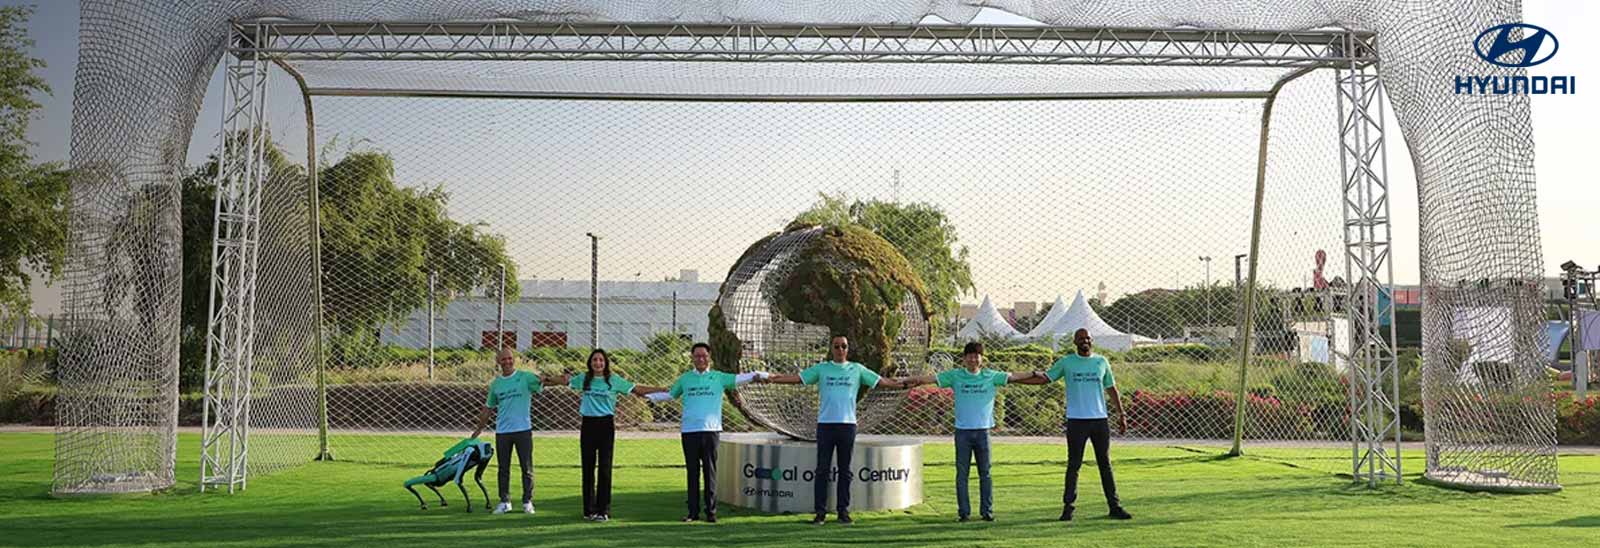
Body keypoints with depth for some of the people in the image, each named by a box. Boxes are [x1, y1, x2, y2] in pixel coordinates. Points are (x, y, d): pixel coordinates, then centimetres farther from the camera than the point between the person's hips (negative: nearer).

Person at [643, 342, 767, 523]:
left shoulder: (719, 377, 5)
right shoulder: (685, 378, 12)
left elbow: (738, 379, -4)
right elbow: (669, 394, 23)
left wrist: (758, 375, -19)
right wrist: (647, 395, 16)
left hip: (711, 430, -2)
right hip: (689, 431, 2)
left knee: (710, 472, 2)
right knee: (692, 472, 6)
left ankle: (711, 511, 8)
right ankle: (693, 511, 13)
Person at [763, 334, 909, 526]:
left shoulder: (857, 369, 9)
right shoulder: (821, 368, 7)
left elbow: (881, 381, 6)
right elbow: (797, 378, 2)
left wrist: (904, 384, -4)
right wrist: (772, 379, -9)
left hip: (848, 424, 1)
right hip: (825, 424, -1)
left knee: (845, 470, 6)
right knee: (822, 469, 1)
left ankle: (843, 511, 14)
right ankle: (820, 512, 6)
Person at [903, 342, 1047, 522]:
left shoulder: (991, 376, 5)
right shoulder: (955, 376, 2)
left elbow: (1013, 377, 4)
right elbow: (932, 378, -4)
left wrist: (1035, 375, -4)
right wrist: (914, 380, -16)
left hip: (982, 431, 1)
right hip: (962, 431, 0)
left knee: (985, 473, 6)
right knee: (962, 473, 3)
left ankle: (987, 510, 14)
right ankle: (964, 512, 10)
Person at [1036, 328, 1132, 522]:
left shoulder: (1101, 361, 9)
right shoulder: (1066, 362, 3)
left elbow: (1111, 389, 14)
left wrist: (1121, 414, 10)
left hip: (1100, 419, 2)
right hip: (1076, 420, -2)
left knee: (1105, 464, 8)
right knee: (1074, 465, 0)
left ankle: (1114, 506, 12)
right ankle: (1068, 506, 5)